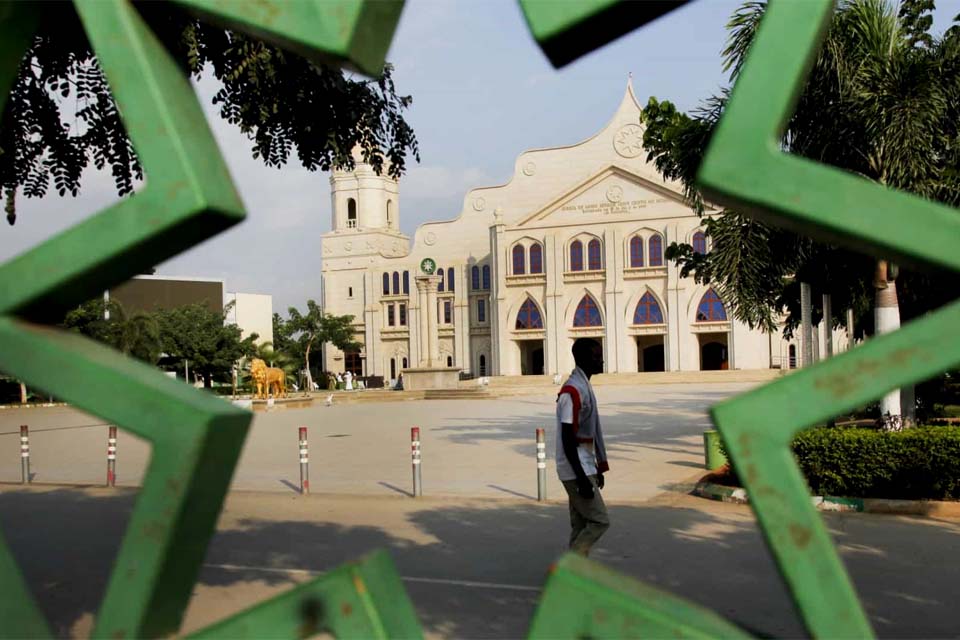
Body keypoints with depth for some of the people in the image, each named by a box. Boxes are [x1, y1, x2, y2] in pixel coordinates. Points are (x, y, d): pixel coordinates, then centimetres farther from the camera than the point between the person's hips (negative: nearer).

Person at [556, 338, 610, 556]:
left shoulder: (585, 387, 13)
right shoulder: (571, 391, -19)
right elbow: (568, 439, -22)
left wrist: (596, 469, 22)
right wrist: (582, 478, -23)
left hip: (585, 468, 10)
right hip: (576, 471, -10)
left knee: (581, 525, 11)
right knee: (599, 521, -7)